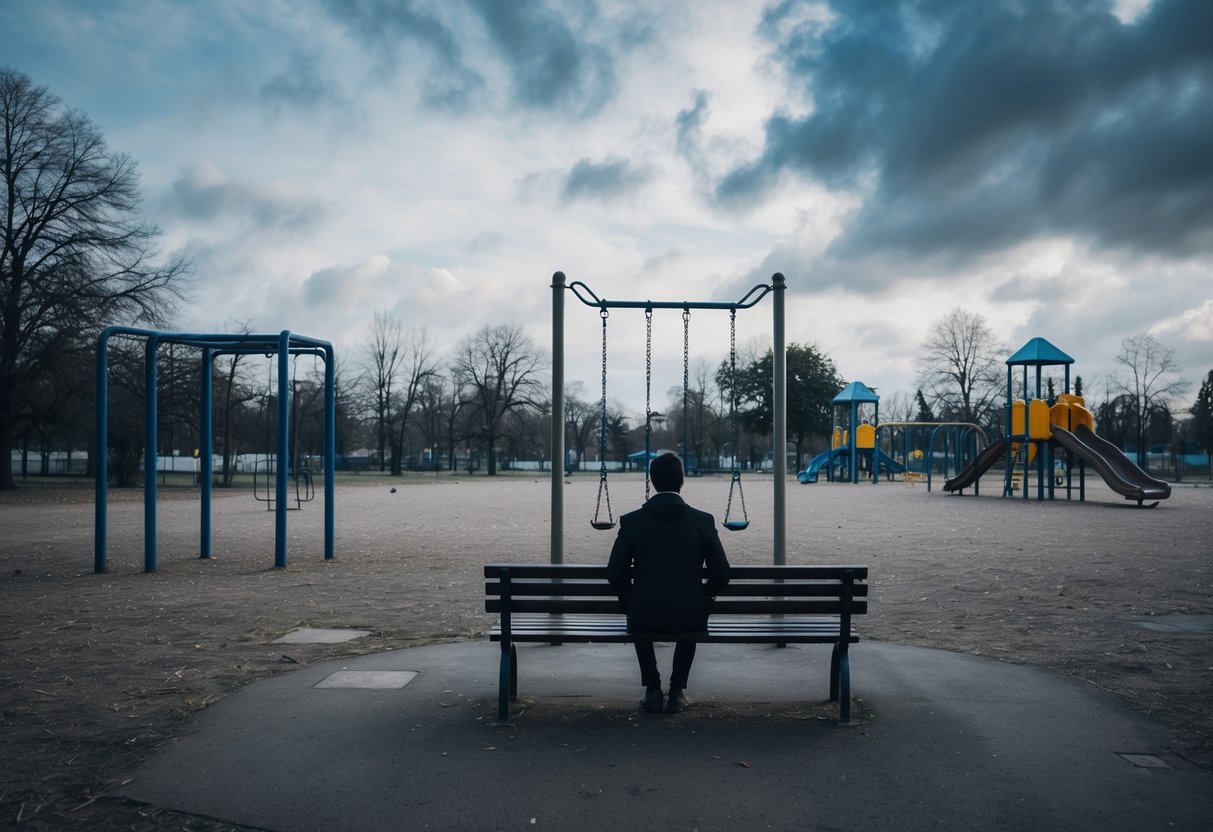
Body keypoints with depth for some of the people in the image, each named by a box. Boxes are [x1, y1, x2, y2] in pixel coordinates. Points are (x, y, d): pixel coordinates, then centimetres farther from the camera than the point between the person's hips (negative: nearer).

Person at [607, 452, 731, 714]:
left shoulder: (631, 521, -6)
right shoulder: (704, 520, -4)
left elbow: (615, 574, -2)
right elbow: (721, 575, -2)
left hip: (645, 616, 0)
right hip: (690, 617, 1)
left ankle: (653, 692, 27)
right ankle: (677, 692, 28)